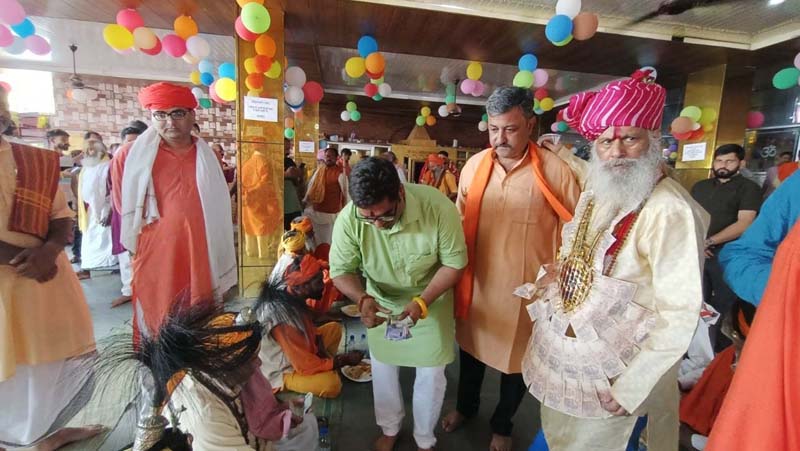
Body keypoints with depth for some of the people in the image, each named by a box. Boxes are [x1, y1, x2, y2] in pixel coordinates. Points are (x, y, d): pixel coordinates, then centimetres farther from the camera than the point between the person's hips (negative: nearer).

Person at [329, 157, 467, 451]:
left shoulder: (438, 207, -33)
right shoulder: (349, 219, -29)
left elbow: (454, 262, -21)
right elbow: (340, 270, -17)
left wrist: (422, 301, -32)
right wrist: (362, 298, -36)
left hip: (431, 300, -1)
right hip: (381, 302, 2)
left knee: (431, 374, 12)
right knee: (382, 368, 19)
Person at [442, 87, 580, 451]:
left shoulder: (556, 171, -15)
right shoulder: (474, 166, -4)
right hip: (476, 284, 3)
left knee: (516, 360, 19)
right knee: (471, 350, 23)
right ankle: (466, 406, 54)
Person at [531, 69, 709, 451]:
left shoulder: (671, 211, -24)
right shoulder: (593, 193, 1)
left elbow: (679, 315, -24)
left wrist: (629, 387, -20)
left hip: (608, 372, -7)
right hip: (558, 348, 7)